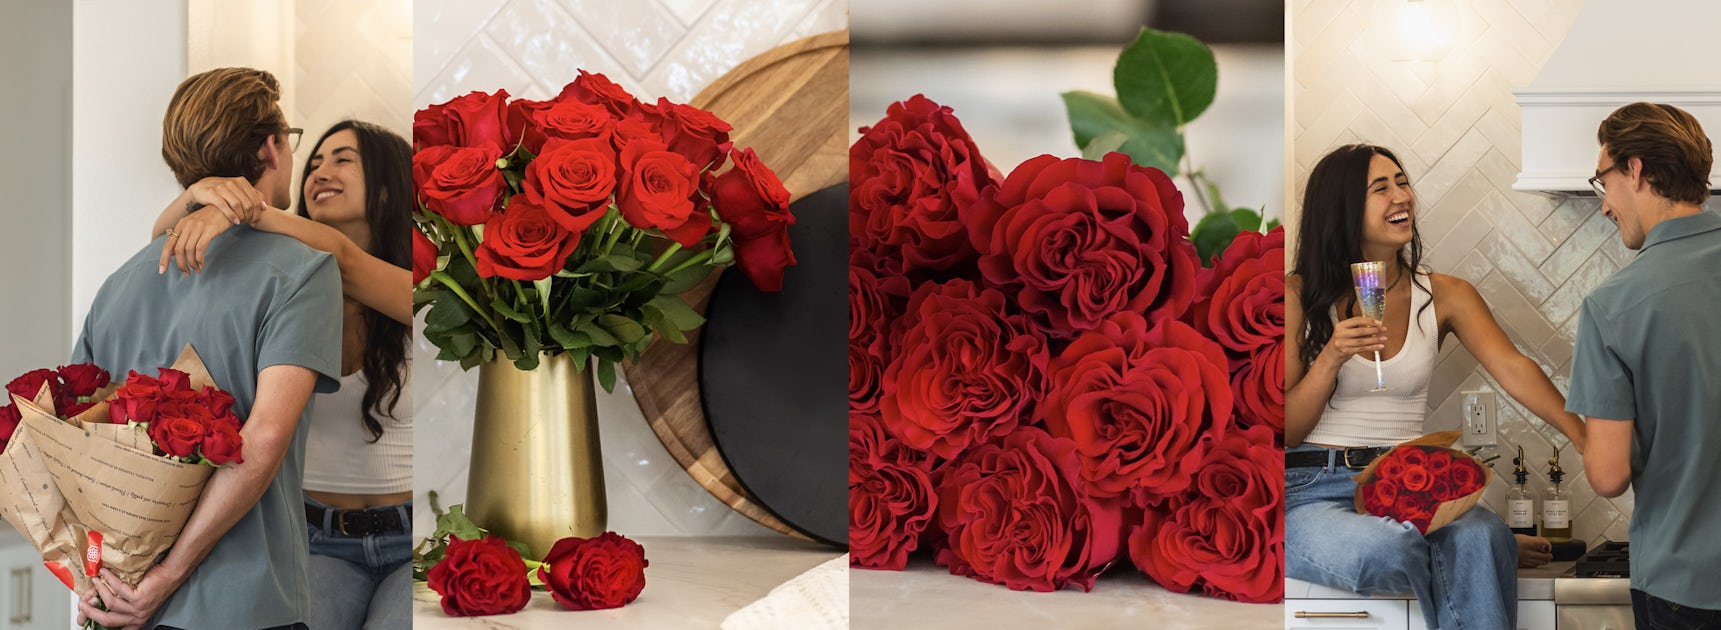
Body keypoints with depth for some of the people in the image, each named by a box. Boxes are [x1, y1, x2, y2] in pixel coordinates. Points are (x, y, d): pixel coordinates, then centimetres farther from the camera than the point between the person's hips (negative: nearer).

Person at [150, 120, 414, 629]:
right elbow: (165, 239, 0)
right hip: (322, 542, 3)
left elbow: (339, 255, -23)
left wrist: (235, 210, -35)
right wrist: (202, 190, -21)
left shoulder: (407, 295, -4)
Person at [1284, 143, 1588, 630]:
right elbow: (1284, 431, 0)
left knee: (1484, 538, -33)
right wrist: (1332, 358, -17)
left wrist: (1586, 438, -23)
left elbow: (1514, 371, -7)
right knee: (1387, 549, -36)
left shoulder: (1444, 296, 9)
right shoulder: (1298, 295, 1)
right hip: (1310, 487, -2)